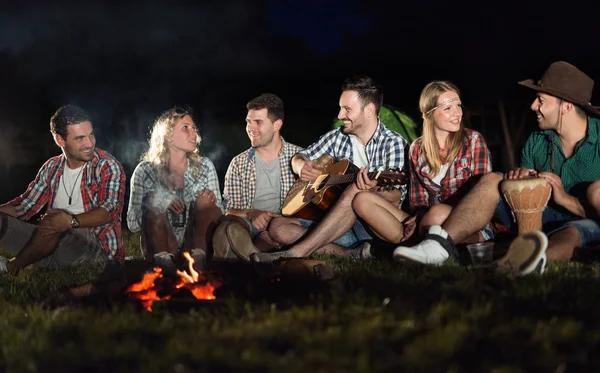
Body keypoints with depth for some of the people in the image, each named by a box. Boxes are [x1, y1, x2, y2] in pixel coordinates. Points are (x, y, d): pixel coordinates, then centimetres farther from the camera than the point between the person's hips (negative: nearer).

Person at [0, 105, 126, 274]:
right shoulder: (51, 168, 12)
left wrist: (71, 221, -35)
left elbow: (110, 210, -17)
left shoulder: (108, 166, -4)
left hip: (98, 246, -5)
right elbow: (25, 207, 15)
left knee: (51, 226, -33)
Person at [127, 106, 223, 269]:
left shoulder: (204, 167, 8)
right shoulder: (145, 171, 1)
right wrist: (161, 202, -23)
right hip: (159, 244, -1)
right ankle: (163, 256, -35)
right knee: (153, 197, -22)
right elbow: (132, 224, -5)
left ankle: (198, 255, -33)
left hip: (195, 242, 1)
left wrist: (206, 204, -18)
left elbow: (218, 212, 6)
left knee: (207, 204, -21)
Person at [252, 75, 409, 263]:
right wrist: (302, 166, -9)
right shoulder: (337, 137, 9)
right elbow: (298, 158, 18)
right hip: (336, 225, 6)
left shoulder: (393, 143, -6)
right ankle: (351, 255, -28)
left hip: (373, 226, -6)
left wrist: (373, 190, -41)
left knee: (356, 192, -36)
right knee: (278, 227, -14)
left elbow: (396, 197, -16)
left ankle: (295, 253, -38)